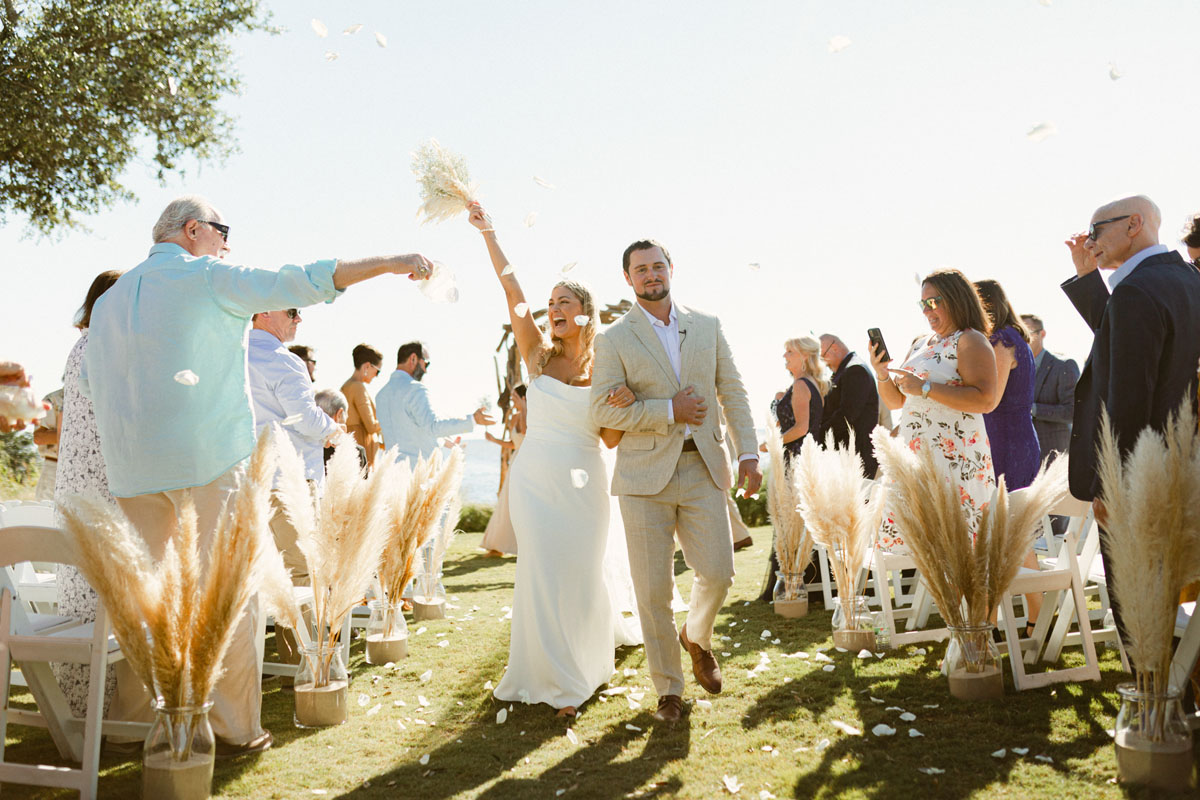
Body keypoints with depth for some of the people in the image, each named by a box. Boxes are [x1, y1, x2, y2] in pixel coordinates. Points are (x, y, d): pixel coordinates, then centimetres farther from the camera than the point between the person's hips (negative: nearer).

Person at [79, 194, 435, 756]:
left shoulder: (110, 299, 18)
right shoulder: (207, 277, -1)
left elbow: (89, 383, 21)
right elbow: (298, 283, -9)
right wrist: (390, 263, -5)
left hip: (130, 468, 7)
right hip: (207, 459, -7)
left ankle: (131, 719, 19)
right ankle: (230, 728, 3)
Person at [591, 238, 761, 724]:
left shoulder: (707, 327, 11)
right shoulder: (614, 339, 2)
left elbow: (733, 393, 11)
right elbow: (604, 411, -7)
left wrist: (748, 453, 2)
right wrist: (670, 411, -12)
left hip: (702, 469, 2)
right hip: (646, 474, -2)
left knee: (718, 573, -3)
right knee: (653, 589, 1)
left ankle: (697, 638, 30)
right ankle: (668, 689, 18)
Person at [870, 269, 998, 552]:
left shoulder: (970, 341, -3)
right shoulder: (920, 343, 20)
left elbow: (986, 399, -17)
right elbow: (895, 401, 23)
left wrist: (925, 388, -18)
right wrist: (882, 374, 3)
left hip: (954, 458, -7)